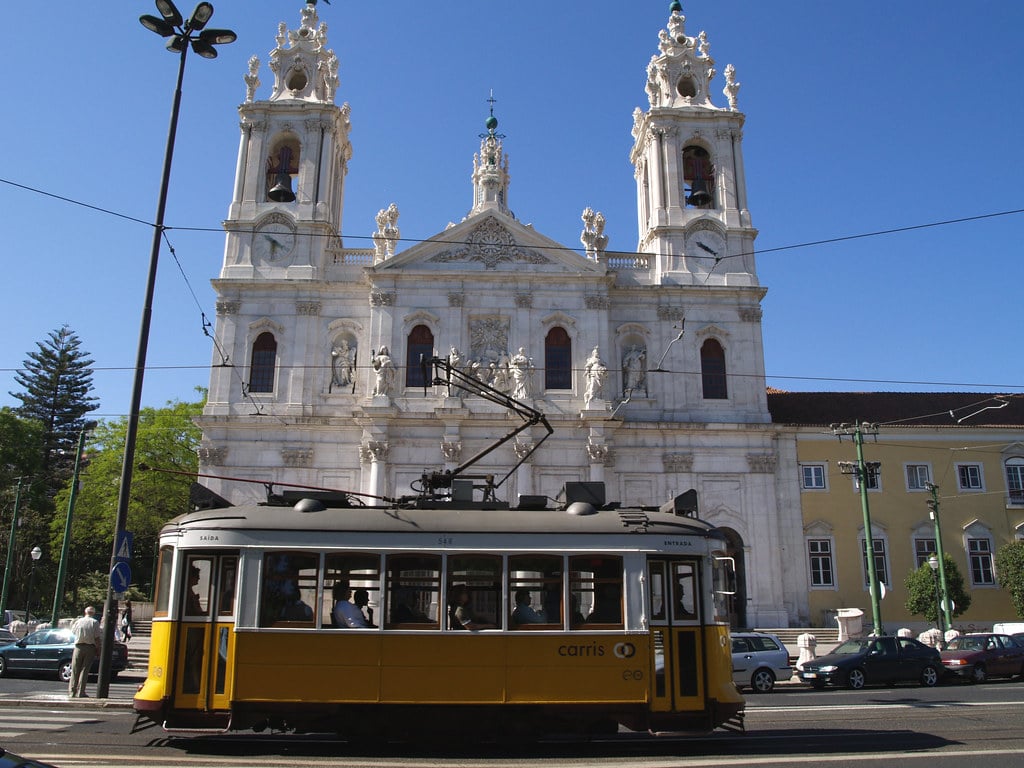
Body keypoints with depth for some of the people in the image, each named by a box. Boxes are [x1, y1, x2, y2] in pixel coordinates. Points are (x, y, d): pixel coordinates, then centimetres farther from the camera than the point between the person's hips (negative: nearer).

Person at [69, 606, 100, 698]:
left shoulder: (78, 621, 1)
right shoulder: (95, 622, -6)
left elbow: (72, 631, 20)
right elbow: (97, 638, -9)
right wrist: (98, 649, -1)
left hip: (79, 647, 2)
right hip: (90, 647, -2)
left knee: (75, 670, 10)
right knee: (84, 670, 1)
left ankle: (72, 691, 12)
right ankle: (80, 692, 0)